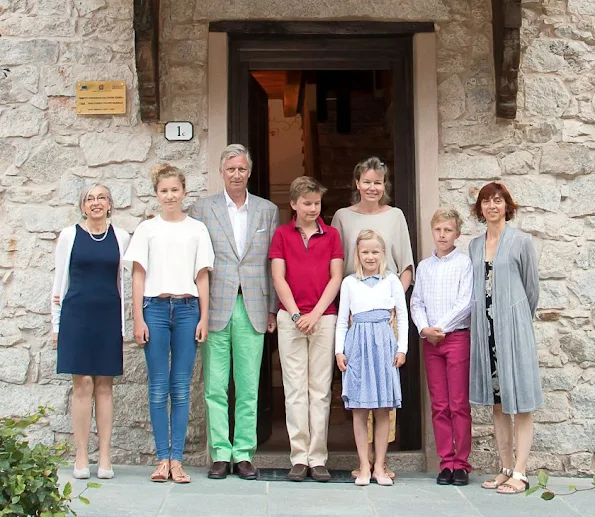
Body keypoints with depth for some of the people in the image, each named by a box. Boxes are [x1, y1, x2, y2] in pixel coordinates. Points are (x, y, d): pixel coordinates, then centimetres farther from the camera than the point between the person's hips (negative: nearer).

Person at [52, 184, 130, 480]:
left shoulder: (121, 238, 8)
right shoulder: (69, 236, 6)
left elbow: (124, 281, 11)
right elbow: (60, 280, 8)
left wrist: (124, 323, 6)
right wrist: (57, 322, 4)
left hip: (109, 316, 1)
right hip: (77, 314, -1)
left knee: (104, 385, 3)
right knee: (82, 383, -3)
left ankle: (104, 457, 7)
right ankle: (81, 457, 4)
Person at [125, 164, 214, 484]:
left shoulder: (197, 229, 9)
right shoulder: (147, 229, 7)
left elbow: (202, 277, 9)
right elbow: (138, 276, 5)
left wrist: (204, 317, 2)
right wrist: (138, 319, -1)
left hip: (187, 308, 1)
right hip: (155, 307, 0)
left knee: (182, 387, 1)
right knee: (158, 387, 0)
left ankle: (177, 460, 4)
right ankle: (163, 458, 5)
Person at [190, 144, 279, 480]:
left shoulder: (268, 211, 11)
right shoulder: (203, 209, 7)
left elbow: (273, 264, 11)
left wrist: (272, 309, 6)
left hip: (253, 309, 1)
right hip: (214, 308, -1)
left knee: (249, 388, 3)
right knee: (215, 387, 2)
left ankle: (244, 454, 11)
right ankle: (220, 454, 10)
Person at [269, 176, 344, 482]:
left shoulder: (331, 235, 9)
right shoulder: (282, 234, 8)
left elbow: (336, 278, 3)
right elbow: (278, 277, 2)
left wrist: (316, 314, -8)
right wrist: (296, 314, -8)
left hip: (324, 317, 0)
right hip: (290, 317, 0)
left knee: (320, 388, 1)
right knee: (295, 388, 0)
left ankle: (318, 458, 6)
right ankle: (299, 458, 4)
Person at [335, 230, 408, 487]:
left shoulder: (391, 280, 7)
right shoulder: (349, 282, 8)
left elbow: (402, 316, 9)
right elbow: (342, 319, 10)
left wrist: (401, 348, 2)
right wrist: (339, 350, 3)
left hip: (384, 343, 0)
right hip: (358, 343, 0)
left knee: (383, 409, 1)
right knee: (359, 409, 0)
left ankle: (379, 466, 8)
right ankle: (364, 467, 6)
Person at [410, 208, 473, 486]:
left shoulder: (464, 263, -1)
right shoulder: (424, 266, 13)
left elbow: (465, 303, -8)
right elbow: (416, 302, 10)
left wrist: (441, 328, -10)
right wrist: (424, 328, -7)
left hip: (457, 337, -4)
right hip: (430, 340, 4)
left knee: (459, 404, -2)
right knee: (439, 405, 6)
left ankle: (461, 464, 5)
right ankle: (446, 462, 12)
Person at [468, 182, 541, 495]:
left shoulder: (521, 241, -1)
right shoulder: (475, 246, 12)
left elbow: (532, 288, 4)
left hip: (513, 326, -5)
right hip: (485, 328, 5)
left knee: (520, 402, -2)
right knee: (497, 402, 9)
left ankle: (519, 474, 1)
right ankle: (506, 470, 17)